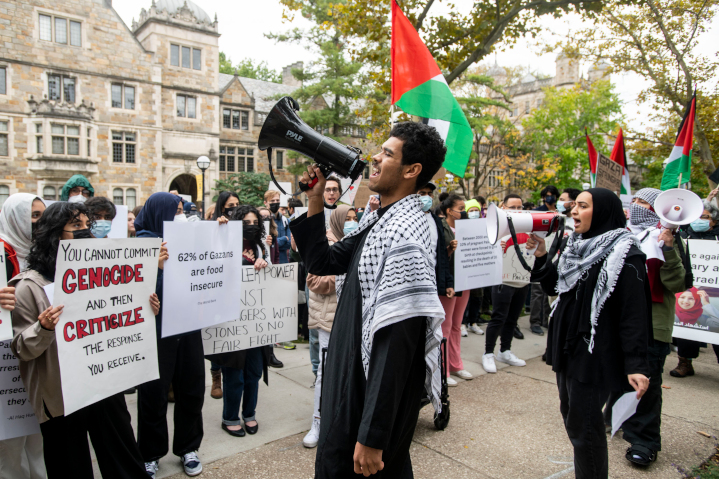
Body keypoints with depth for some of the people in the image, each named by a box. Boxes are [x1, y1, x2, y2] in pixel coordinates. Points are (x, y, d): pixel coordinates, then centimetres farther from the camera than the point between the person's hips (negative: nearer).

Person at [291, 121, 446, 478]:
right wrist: (315, 201, 0)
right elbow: (323, 263, 11)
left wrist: (371, 437, -22)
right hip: (353, 385, 9)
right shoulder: (379, 220, 5)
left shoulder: (404, 237, -25)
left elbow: (396, 345, -27)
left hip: (376, 400, -9)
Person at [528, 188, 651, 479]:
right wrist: (541, 256, 2)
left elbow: (634, 313, -19)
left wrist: (636, 365, -23)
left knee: (583, 426, 0)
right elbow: (554, 287, 16)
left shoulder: (623, 257, -15)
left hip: (594, 354, -8)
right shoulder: (577, 246, 10)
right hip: (567, 347, 9)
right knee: (571, 415, 19)